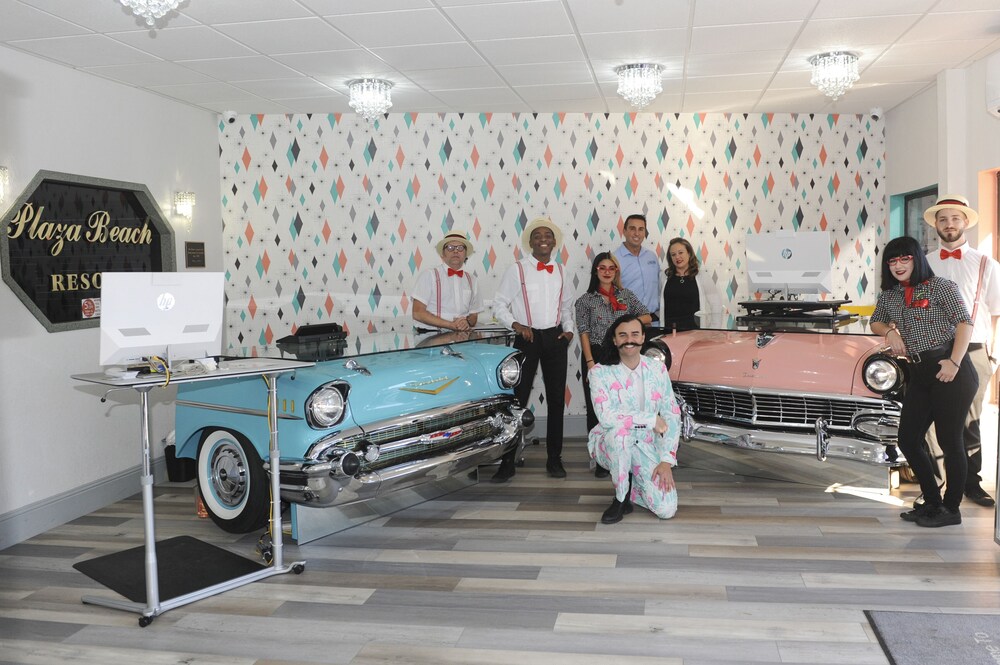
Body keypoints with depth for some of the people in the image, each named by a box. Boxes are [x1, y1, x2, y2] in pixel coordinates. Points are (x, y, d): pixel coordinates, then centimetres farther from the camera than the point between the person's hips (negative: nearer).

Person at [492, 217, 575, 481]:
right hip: (527, 338, -4)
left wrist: (568, 329, 5)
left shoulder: (560, 271, 10)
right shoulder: (516, 270, -3)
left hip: (555, 338, 4)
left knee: (556, 399, 8)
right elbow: (499, 304, -2)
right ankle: (507, 462, 2)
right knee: (517, 399, -4)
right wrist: (516, 325, -15)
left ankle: (554, 459, 19)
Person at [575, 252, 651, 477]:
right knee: (596, 408, 1)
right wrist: (590, 363, -12)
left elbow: (647, 317, 10)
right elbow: (584, 333, -4)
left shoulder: (626, 295, 9)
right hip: (595, 356, -2)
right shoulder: (586, 300, 1)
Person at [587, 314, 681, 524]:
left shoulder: (657, 369, -1)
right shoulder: (600, 372, -11)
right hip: (609, 444, -2)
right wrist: (651, 419, -21)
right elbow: (606, 416, -24)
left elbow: (672, 416, -2)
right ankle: (621, 499, -15)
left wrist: (666, 460, -11)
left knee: (666, 510, -15)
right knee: (620, 430, -39)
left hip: (648, 447, 3)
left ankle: (632, 480, 18)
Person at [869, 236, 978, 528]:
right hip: (919, 374, 7)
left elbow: (965, 322, -11)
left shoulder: (941, 287, -5)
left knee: (949, 440, -1)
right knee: (908, 440, 7)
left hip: (951, 370, -7)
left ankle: (951, 509, 12)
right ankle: (932, 503, 22)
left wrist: (954, 362, -21)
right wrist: (889, 332, 5)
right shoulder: (889, 295, 12)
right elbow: (875, 322, 28)